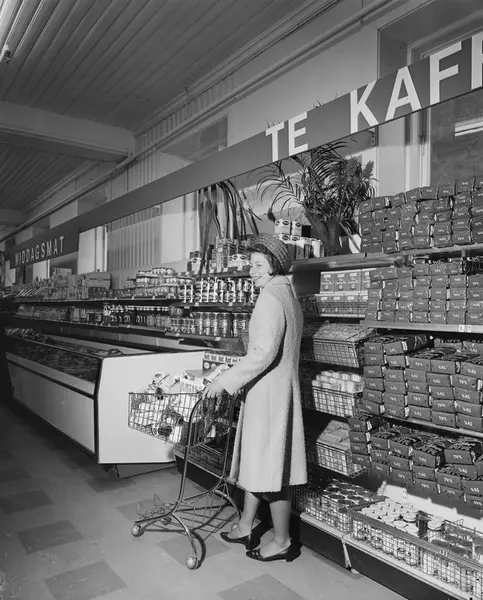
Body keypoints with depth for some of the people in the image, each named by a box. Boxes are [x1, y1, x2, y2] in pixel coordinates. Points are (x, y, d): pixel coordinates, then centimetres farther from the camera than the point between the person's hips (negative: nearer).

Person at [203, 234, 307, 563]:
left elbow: (263, 353, -26)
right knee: (258, 459, 19)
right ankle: (245, 527, 34)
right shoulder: (288, 295, 12)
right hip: (276, 389, 10)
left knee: (271, 465, 3)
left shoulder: (271, 298, -18)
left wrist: (225, 381, -20)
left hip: (269, 393, -10)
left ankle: (282, 542, 20)